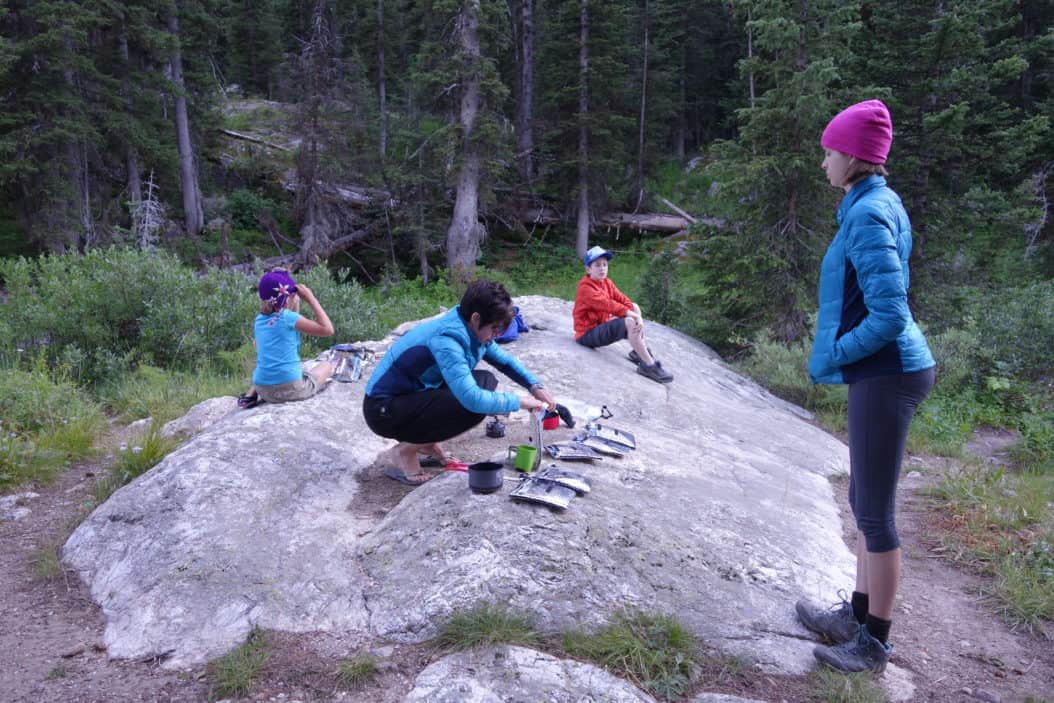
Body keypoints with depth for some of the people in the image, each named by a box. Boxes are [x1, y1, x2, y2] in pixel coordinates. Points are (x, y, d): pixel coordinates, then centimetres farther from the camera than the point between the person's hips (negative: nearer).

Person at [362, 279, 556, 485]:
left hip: (413, 396, 9)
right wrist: (518, 402, -24)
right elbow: (472, 398, -36)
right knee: (474, 406, -25)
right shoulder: (446, 340, -29)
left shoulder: (471, 330, -2)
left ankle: (426, 441, 11)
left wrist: (535, 386, -1)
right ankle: (403, 452, -9)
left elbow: (504, 360, 13)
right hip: (384, 410, -9)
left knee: (486, 381, 5)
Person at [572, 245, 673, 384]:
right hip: (588, 333, -10)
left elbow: (622, 300, 0)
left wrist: (637, 316, -17)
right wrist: (633, 315, -31)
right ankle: (649, 366, -23)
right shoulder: (585, 287, -18)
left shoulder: (607, 282, 10)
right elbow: (607, 304, -28)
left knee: (634, 307, 8)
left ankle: (640, 351, 2)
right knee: (630, 323, -26)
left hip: (603, 325, 10)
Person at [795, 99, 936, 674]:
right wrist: (835, 353, 13)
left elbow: (889, 316, -24)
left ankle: (874, 644, 17)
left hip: (886, 376, -10)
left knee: (875, 511, 1)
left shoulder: (868, 215, -18)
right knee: (864, 498, 19)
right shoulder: (879, 203, 12)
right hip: (881, 373, 10)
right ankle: (857, 616, 34)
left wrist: (831, 357, -11)